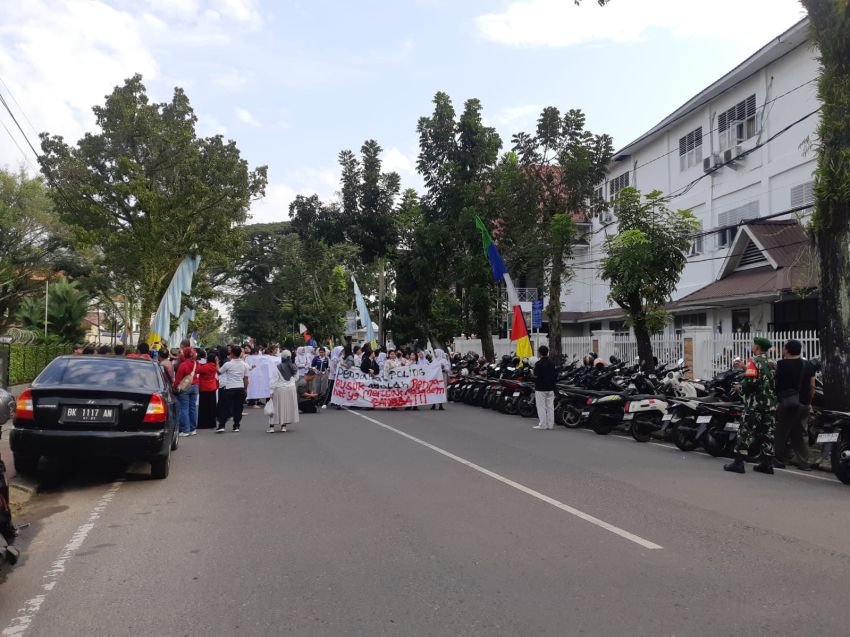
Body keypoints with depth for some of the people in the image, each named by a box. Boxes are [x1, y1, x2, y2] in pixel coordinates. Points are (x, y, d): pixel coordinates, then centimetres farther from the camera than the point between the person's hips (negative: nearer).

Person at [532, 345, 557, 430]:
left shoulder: (539, 363, -14)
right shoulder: (551, 362, 9)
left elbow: (537, 376, -18)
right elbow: (556, 375, 10)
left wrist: (532, 373, 1)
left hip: (540, 388, -7)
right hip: (550, 388, 7)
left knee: (541, 406, -1)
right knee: (550, 406, 10)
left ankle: (543, 424, 0)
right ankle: (550, 424, 12)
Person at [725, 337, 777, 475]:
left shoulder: (754, 361, -9)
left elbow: (750, 381, -19)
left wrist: (741, 388, -2)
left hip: (755, 403, -7)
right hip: (771, 404, 7)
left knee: (746, 432, -3)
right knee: (767, 433, 9)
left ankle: (738, 462, -4)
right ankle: (767, 464, 12)